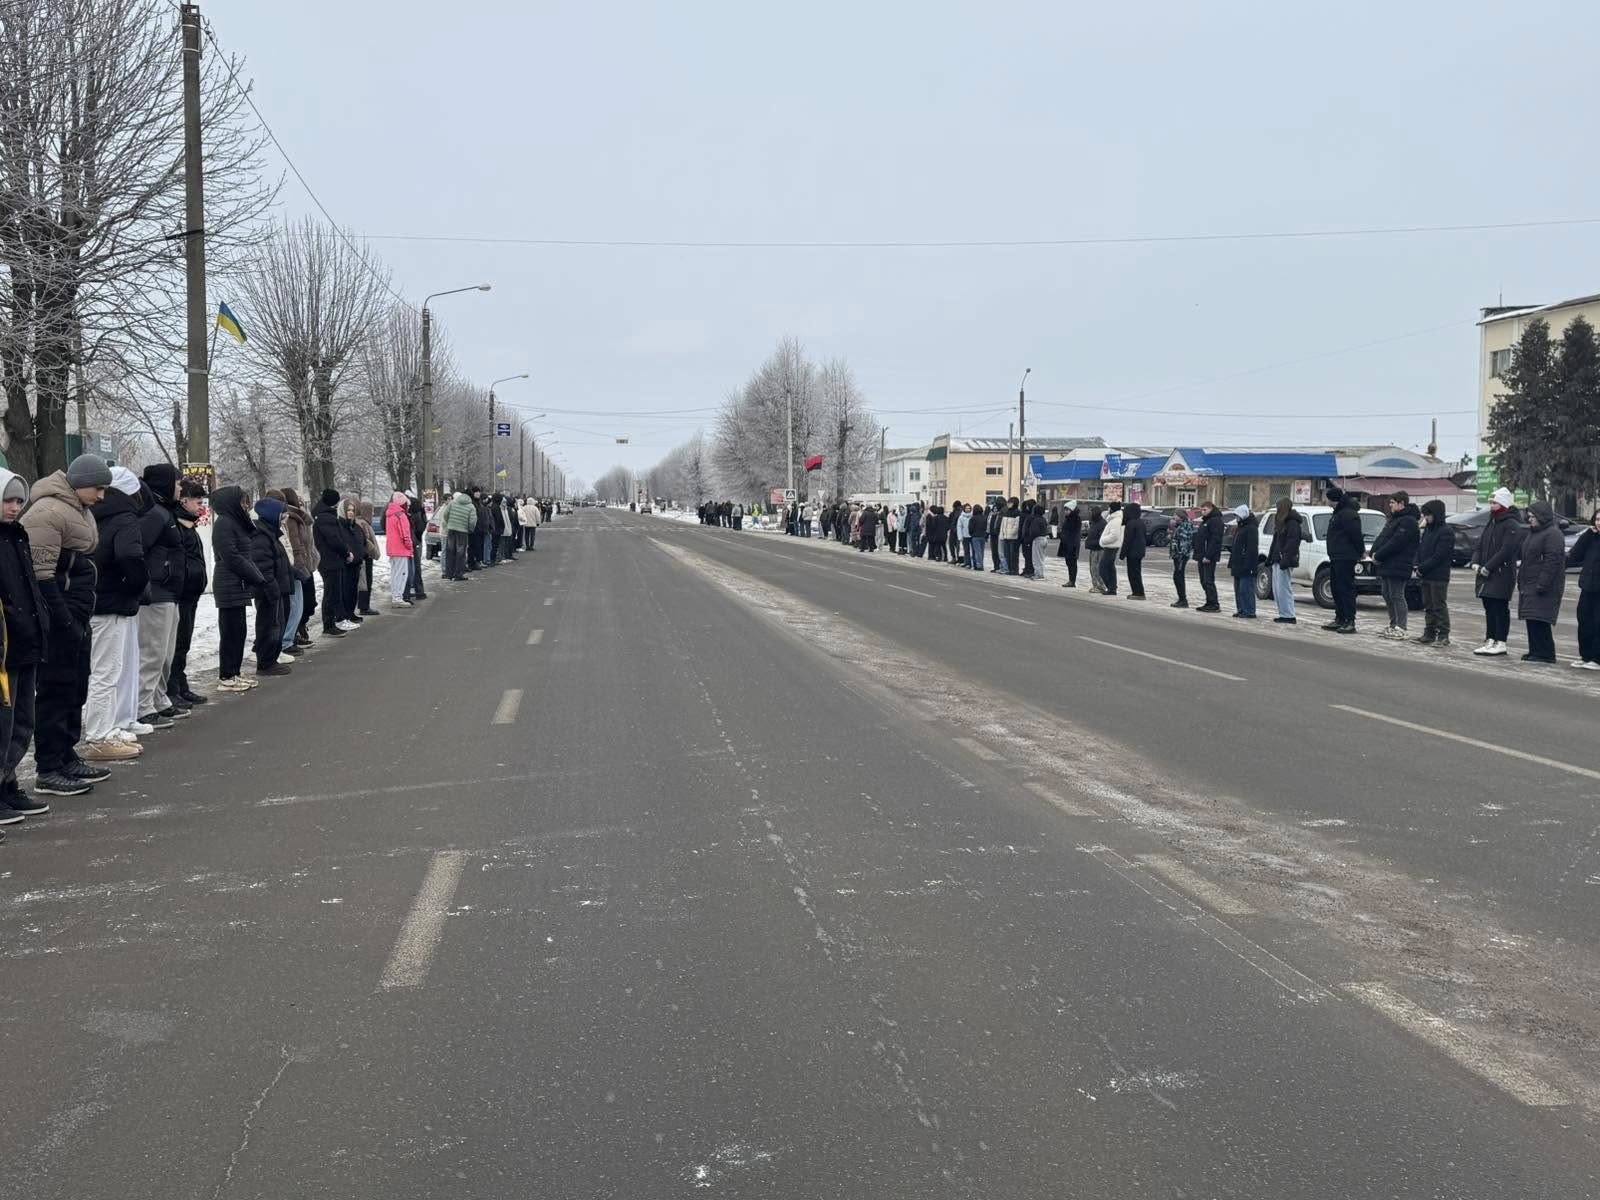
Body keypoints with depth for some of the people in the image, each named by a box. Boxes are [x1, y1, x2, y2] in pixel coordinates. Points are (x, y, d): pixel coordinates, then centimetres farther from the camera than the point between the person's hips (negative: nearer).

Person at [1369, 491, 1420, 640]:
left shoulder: (1408, 522, -13)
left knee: (1397, 596, -8)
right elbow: (1381, 538, 16)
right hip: (1386, 566, 10)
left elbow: (1395, 543, -20)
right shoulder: (1393, 519, 19)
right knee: (1388, 596, 13)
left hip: (1397, 567, -10)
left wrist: (1378, 556, -16)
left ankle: (1400, 629, -6)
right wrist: (1374, 553, -1)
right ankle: (1393, 626, 20)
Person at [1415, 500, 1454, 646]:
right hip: (1426, 575, 8)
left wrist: (1422, 568, -14)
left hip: (1439, 576, -8)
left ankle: (1443, 636, -2)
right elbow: (1421, 549, 16)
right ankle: (1429, 634, 17)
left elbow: (1439, 555, -17)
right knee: (1428, 606, 11)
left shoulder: (1446, 532, -11)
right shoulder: (1428, 530, 15)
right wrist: (1418, 566, 0)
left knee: (1439, 606, -6)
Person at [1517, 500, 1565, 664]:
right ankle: (1535, 651, 16)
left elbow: (1552, 561, -20)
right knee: (1531, 620, 10)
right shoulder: (1533, 532, 19)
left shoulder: (1553, 534, -12)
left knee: (1539, 620, -12)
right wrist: (1521, 580, 20)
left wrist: (1542, 584, -24)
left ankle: (1545, 653, -7)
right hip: (1528, 585, 10)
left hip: (1545, 588, -10)